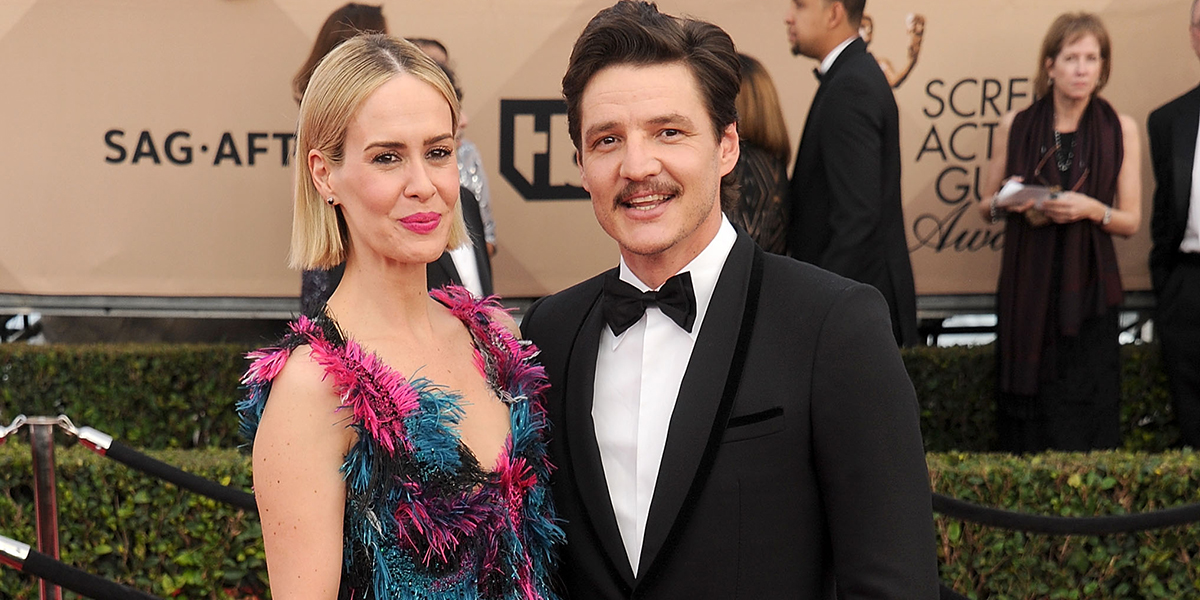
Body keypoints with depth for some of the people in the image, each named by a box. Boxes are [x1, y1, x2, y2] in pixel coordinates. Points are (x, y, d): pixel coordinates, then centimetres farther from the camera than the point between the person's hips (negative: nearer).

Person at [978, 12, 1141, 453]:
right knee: (1027, 413, 0)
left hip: (1087, 289, 0)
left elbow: (1131, 221, 4)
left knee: (1084, 414, -2)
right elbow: (986, 206, 13)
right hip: (1026, 289, 1)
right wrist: (1012, 205, -9)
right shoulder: (1016, 126, 4)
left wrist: (1090, 209, -15)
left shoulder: (1120, 129, 3)